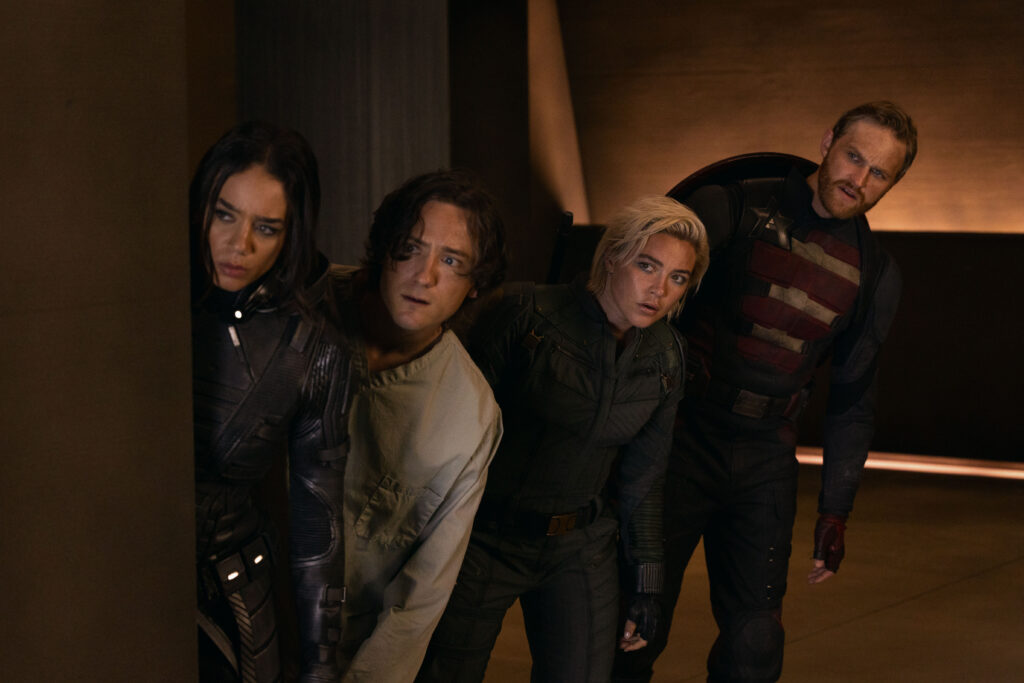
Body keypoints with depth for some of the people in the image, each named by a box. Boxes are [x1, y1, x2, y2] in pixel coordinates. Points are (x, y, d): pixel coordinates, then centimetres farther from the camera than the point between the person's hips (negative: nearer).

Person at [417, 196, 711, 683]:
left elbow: (641, 479, 11)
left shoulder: (664, 361, 1)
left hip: (580, 549, 4)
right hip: (485, 538, -4)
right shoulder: (526, 315, -14)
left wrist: (645, 582, 12)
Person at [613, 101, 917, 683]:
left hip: (767, 460, 3)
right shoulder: (735, 208, -4)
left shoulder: (876, 276, 6)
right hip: (682, 435, -3)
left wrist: (836, 509, 9)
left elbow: (854, 400, 13)